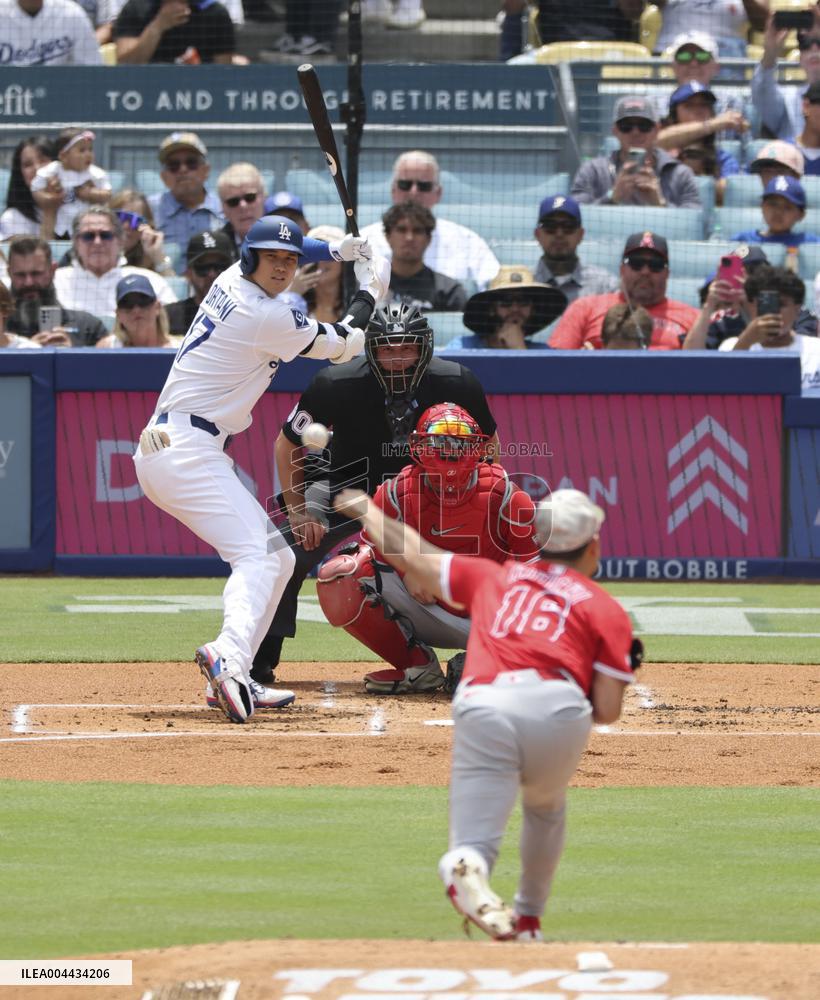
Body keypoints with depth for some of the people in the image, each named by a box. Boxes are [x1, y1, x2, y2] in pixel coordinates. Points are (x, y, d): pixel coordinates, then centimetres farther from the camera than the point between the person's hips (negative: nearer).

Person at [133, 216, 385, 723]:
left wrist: (338, 250, 30)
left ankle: (232, 681, 6)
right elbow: (344, 346, 1)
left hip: (163, 449, 10)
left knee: (277, 559, 13)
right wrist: (370, 291, 16)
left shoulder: (231, 279, 11)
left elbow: (279, 247, 38)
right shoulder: (267, 318, -14)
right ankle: (230, 655, -52)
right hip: (187, 450, -10)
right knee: (256, 553, -27)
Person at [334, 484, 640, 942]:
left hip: (483, 705, 0)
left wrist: (366, 509, 53)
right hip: (560, 707, 0)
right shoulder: (606, 609, 20)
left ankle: (466, 871, -39)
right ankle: (528, 920, 34)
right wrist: (623, 670, 35)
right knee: (546, 808, 32)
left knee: (474, 843, -4)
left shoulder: (494, 577, 28)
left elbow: (411, 556, 35)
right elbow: (607, 712, 12)